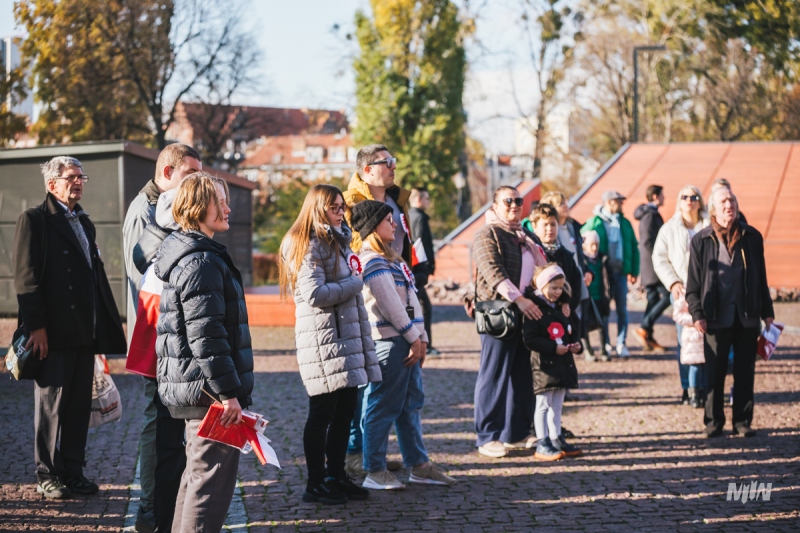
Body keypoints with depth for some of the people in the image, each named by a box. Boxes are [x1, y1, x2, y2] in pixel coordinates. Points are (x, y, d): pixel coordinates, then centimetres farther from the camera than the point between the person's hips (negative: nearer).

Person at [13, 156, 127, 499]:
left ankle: (73, 471, 19)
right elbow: (26, 277, -11)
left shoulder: (84, 222, 18)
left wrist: (104, 327, 13)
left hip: (85, 332, 7)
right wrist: (36, 327, -18)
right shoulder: (34, 220, -4)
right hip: (54, 332, -7)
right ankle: (48, 476, 11)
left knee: (79, 405, 10)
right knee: (51, 404, 2)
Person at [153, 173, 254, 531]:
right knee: (214, 479, -6)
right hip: (209, 391, -11)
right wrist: (228, 392, -21)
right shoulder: (201, 262, -17)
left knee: (198, 472, 20)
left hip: (194, 389, 11)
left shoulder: (183, 253, 15)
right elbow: (206, 335, -23)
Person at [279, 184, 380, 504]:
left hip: (347, 336, 9)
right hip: (322, 339, -9)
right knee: (323, 413, -3)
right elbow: (315, 294, -22)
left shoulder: (338, 241, 18)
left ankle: (336, 476, 23)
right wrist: (355, 284, -9)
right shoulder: (309, 245, -12)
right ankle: (315, 484, 6)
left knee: (345, 410, 12)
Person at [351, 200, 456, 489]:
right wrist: (413, 338, -11)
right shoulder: (371, 261, -12)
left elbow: (410, 299, 17)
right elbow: (390, 305, -16)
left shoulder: (391, 258, 20)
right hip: (387, 342, -10)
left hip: (407, 342, 10)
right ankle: (375, 471, 1)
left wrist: (421, 337, 9)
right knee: (383, 406, -5)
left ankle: (419, 465, 19)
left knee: (411, 403, 13)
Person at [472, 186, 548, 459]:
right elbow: (493, 272, -18)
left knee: (523, 376, 10)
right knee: (495, 375, -3)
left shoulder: (527, 237, 21)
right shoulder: (488, 234, -4)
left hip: (528, 313, 8)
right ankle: (488, 437, 2)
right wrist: (518, 299, -27)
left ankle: (517, 434, 18)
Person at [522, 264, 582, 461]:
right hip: (544, 364, -8)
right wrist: (553, 347, -22)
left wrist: (576, 344, 1)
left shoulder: (562, 308, 12)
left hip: (563, 363, 8)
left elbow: (573, 330, 21)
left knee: (557, 405, 14)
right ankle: (542, 444, 2)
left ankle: (556, 439, 23)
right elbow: (529, 339, -19)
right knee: (543, 405, -2)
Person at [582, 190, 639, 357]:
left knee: (622, 309, 4)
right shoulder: (594, 223, -3)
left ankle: (621, 344, 12)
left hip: (621, 272, 3)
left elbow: (634, 248, 11)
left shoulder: (624, 223, 9)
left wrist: (634, 271, 3)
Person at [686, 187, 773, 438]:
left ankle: (743, 422, 15)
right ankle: (714, 422, 14)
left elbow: (761, 277, 10)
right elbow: (693, 282, 1)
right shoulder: (701, 240, -1)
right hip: (717, 317, -2)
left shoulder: (752, 237, 6)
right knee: (715, 372, 4)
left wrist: (767, 311, 9)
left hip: (747, 315, 2)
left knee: (745, 371, 6)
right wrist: (697, 313, -7)